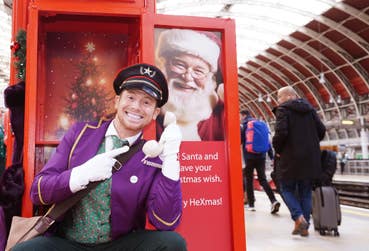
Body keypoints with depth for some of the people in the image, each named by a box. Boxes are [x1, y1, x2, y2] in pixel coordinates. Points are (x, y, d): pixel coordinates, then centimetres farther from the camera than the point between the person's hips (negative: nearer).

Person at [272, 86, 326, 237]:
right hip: (310, 158, 6)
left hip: (291, 158, -6)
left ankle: (298, 217, -8)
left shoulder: (283, 109, -7)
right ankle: (304, 227, 15)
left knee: (287, 188, 11)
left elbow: (281, 132, -20)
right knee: (305, 192, 13)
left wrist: (277, 149, -4)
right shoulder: (309, 109, 12)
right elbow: (321, 130, 8)